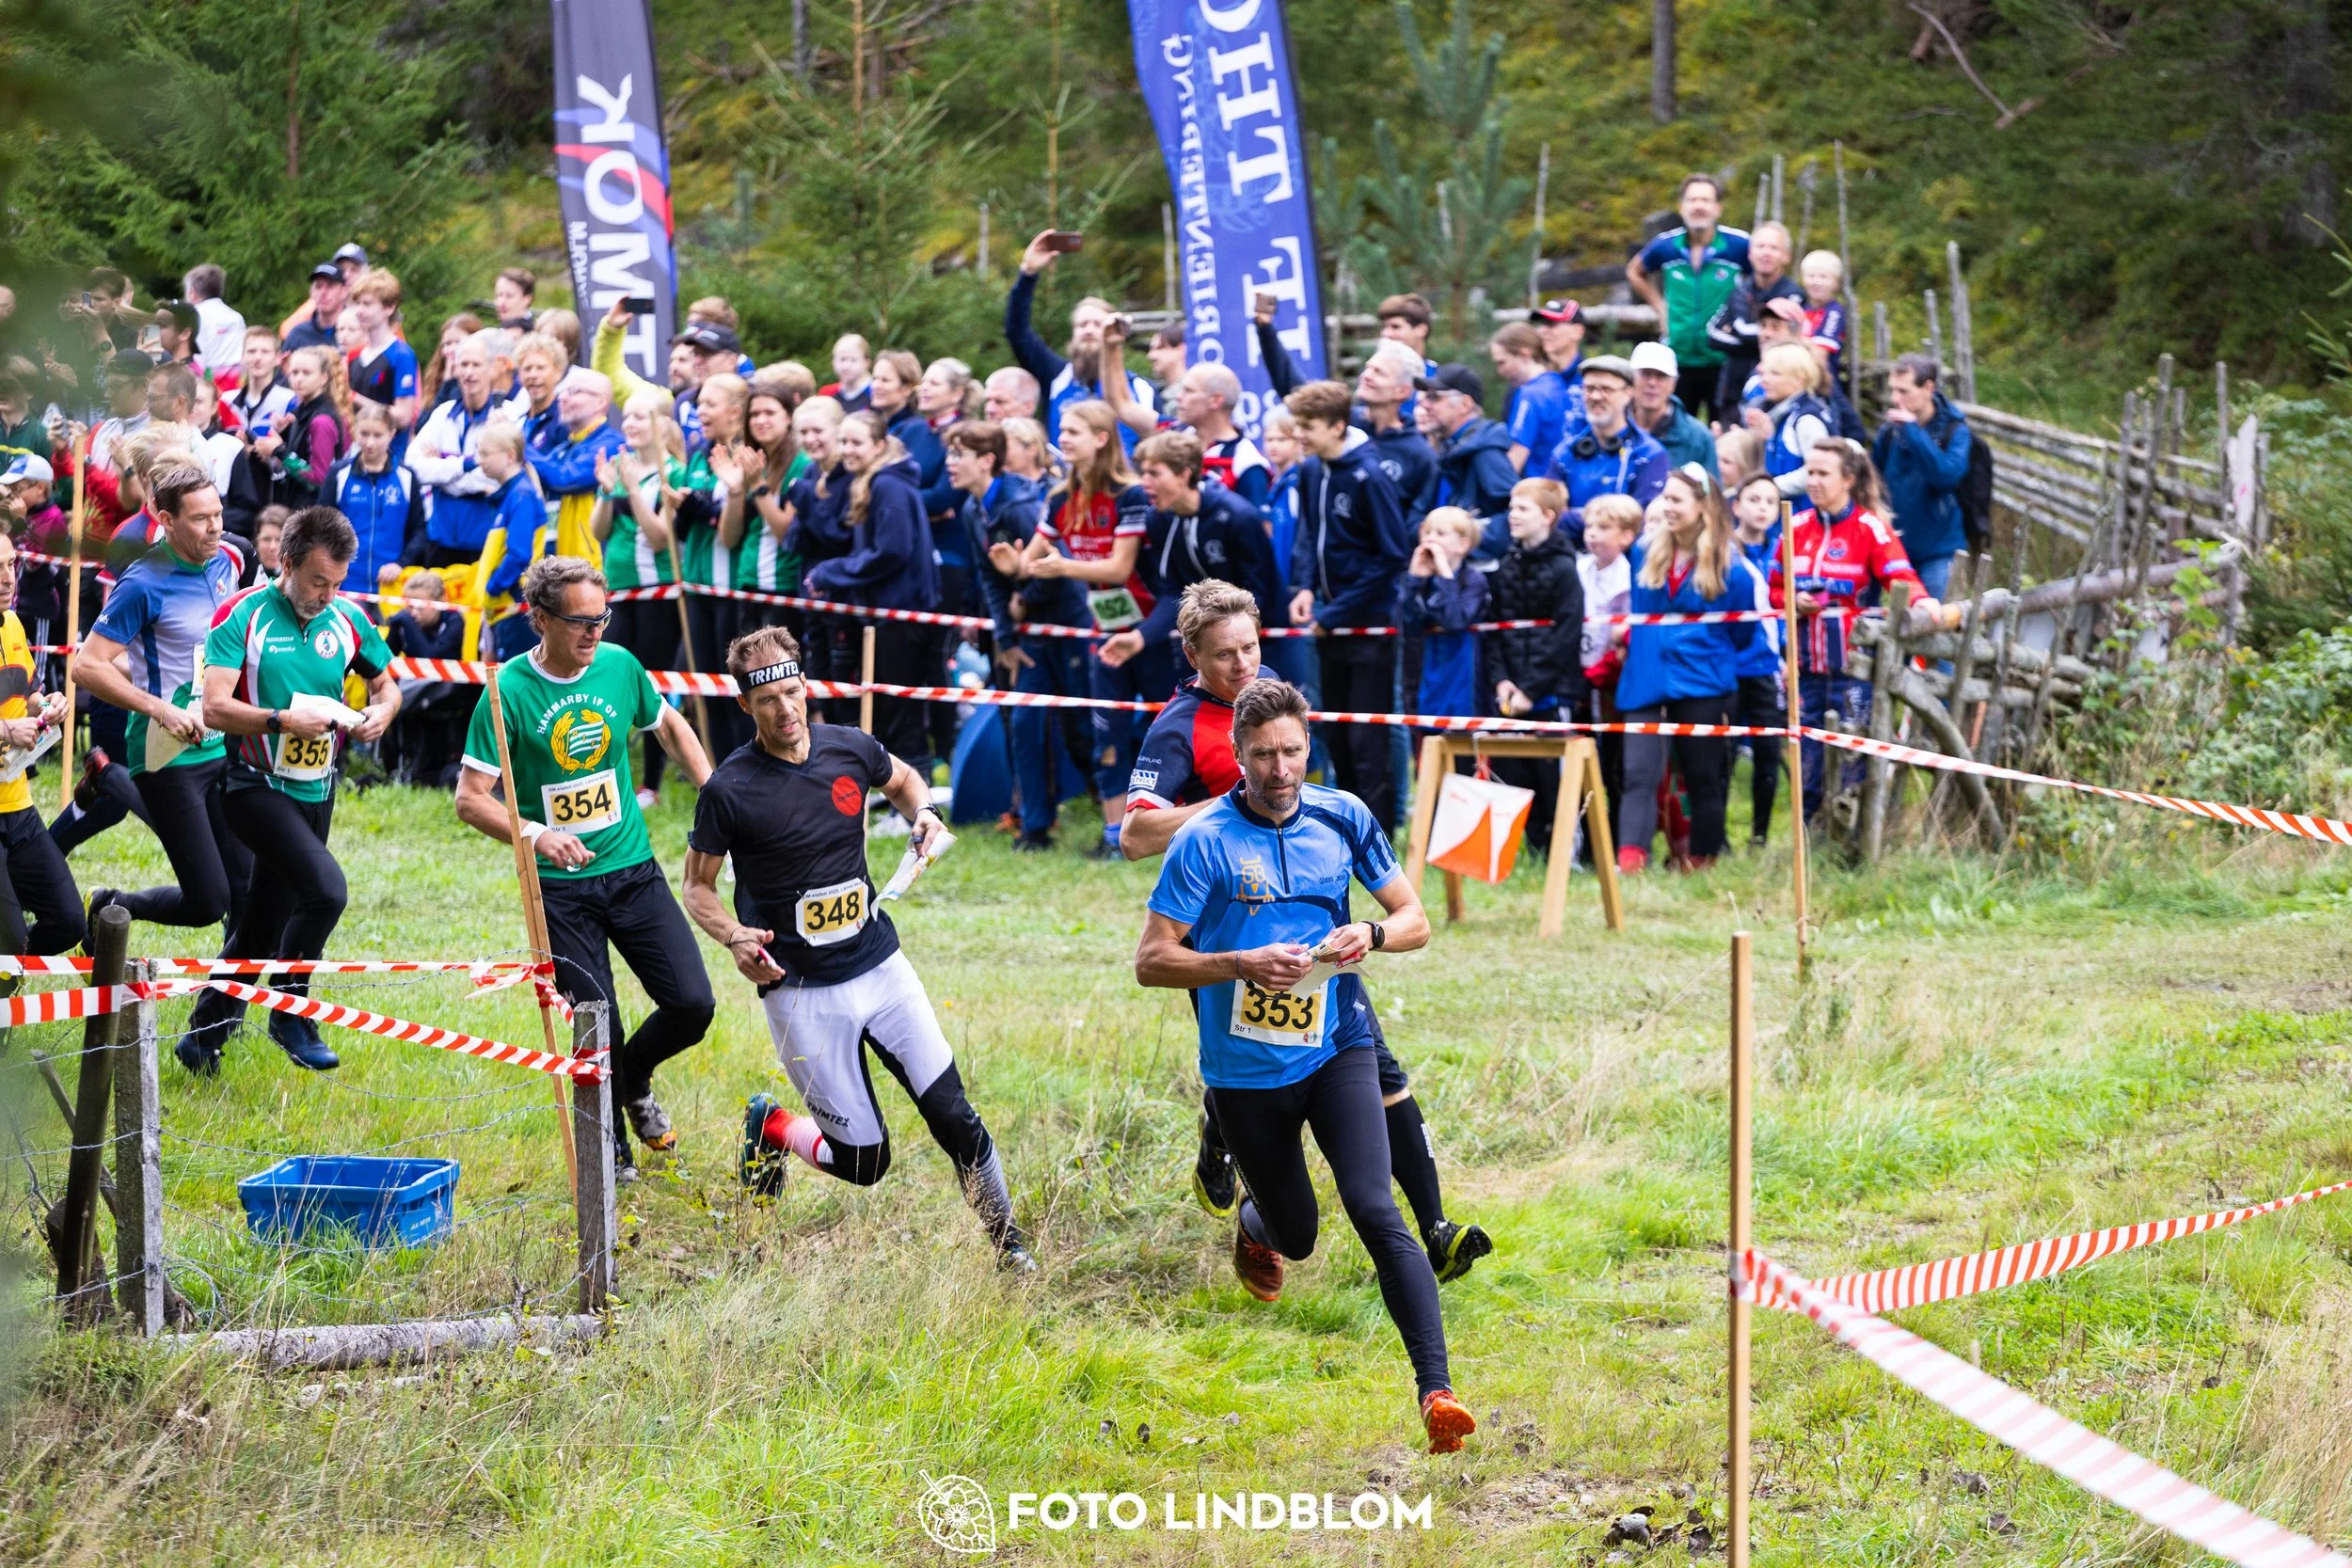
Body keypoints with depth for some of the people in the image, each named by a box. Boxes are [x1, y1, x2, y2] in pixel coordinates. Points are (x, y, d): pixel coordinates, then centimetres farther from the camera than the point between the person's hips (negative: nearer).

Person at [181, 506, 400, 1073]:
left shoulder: (349, 620, 5)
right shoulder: (244, 616, -10)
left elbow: (386, 682, 20)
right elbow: (214, 708, -17)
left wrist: (380, 713, -2)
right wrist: (283, 719, -27)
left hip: (315, 792, 6)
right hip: (255, 787, -6)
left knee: (260, 929, 11)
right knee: (326, 888, -25)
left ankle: (202, 1039, 25)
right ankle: (291, 1012, -8)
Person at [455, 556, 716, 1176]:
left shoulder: (620, 666, -1)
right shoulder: (509, 691, -13)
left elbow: (670, 726, 20)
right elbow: (471, 798, -12)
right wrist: (536, 835, -28)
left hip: (632, 869, 4)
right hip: (559, 886, -4)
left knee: (692, 1006, -6)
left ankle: (634, 1078, 27)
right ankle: (610, 1144, 21)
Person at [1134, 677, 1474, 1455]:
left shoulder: (1343, 818, -1)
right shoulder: (1205, 842, -12)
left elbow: (1414, 918, 7)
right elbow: (1151, 961, -12)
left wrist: (1372, 934, -16)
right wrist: (1243, 965, -27)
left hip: (1335, 1048, 1)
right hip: (1245, 1070, -1)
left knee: (1376, 1213, -18)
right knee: (1295, 1235, 14)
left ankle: (1436, 1391, -25)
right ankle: (1253, 1219, 54)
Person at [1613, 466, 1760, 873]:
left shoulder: (1729, 566, -5)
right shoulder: (1645, 552, 7)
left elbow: (1742, 633, 7)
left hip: (1702, 684, -2)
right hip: (1646, 683, 2)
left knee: (1703, 778, 7)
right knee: (1639, 773, -14)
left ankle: (1702, 862, 20)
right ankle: (1629, 861, -26)